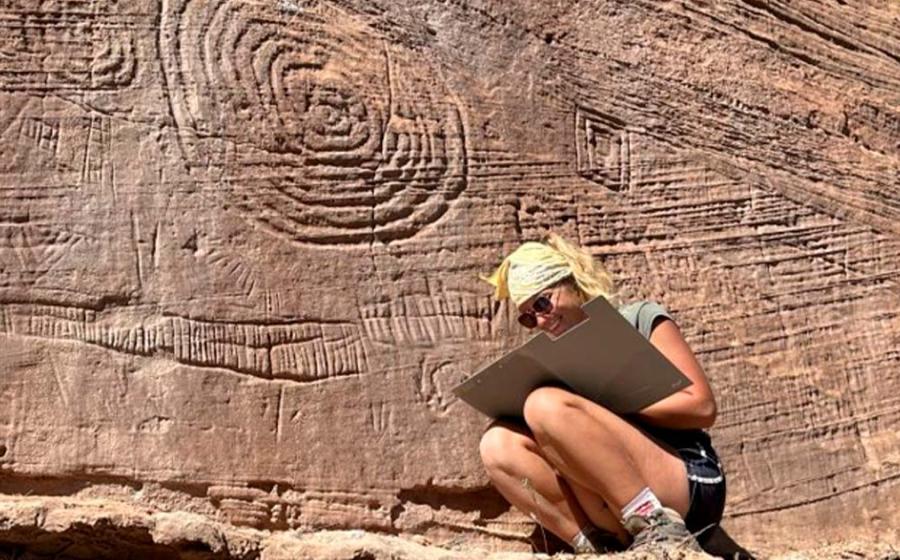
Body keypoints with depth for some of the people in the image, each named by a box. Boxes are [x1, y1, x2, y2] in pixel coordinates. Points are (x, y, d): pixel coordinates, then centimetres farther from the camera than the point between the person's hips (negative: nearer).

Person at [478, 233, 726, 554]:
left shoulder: (640, 320, 7)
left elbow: (702, 407, -4)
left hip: (688, 484, -5)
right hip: (620, 524, 6)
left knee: (546, 404, -22)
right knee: (499, 444, -10)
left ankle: (660, 530, -23)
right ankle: (597, 549, -20)